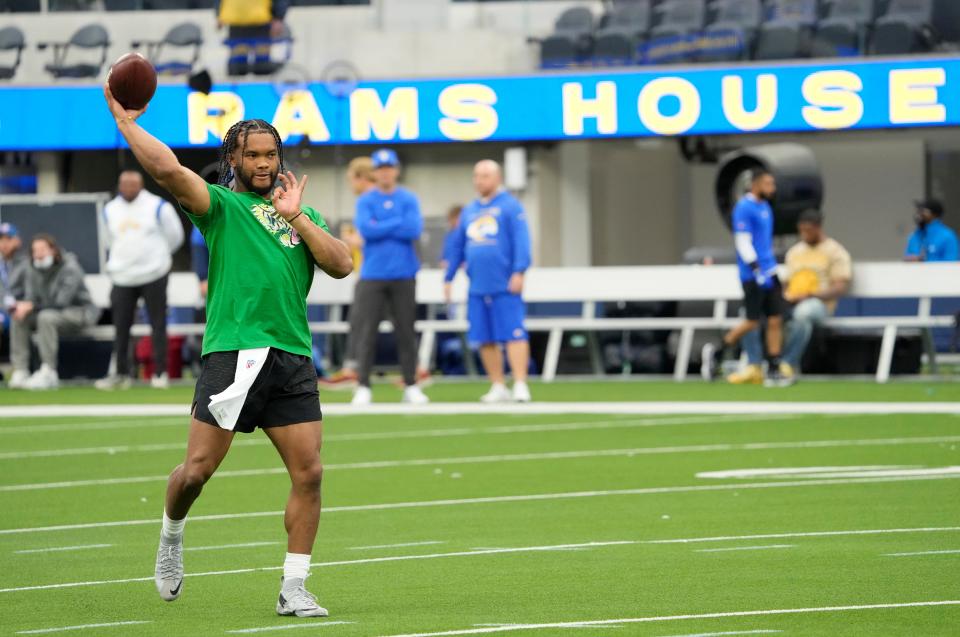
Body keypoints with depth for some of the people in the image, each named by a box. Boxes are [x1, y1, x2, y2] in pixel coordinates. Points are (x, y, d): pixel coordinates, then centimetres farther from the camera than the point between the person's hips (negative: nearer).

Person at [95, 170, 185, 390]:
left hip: (153, 275, -3)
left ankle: (160, 373, 4)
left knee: (158, 325, -1)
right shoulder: (110, 209, 8)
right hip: (122, 278, 3)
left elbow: (174, 236, 6)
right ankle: (121, 374, 10)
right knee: (121, 327, 3)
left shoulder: (157, 206, -4)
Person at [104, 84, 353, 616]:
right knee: (197, 469, -5)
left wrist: (297, 217, -1)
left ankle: (293, 590, 4)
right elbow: (167, 170, -11)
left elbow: (341, 265, 6)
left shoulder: (303, 213, 20)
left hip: (293, 359, 4)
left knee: (308, 473, -4)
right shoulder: (221, 205, 6)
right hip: (232, 352, -4)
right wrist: (125, 121, -8)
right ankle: (171, 536, 27)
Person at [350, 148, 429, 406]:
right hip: (373, 276, 0)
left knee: (406, 332, 3)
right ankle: (363, 387, -1)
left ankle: (411, 386, 9)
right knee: (366, 332, -5)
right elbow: (366, 229, -12)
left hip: (403, 276, 1)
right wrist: (398, 223, -9)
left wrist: (380, 228, -9)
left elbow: (414, 230, -10)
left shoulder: (408, 199, 5)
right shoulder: (365, 201, 5)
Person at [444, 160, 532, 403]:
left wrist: (519, 271, -18)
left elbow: (521, 240, -9)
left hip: (505, 287, -6)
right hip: (477, 288, 6)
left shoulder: (510, 206, -1)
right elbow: (457, 246, 21)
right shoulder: (469, 211, 18)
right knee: (486, 339, 6)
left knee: (514, 334, -11)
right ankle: (498, 387, 13)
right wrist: (448, 278, 19)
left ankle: (520, 385, -12)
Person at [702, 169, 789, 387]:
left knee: (775, 320, 1)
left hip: (769, 273, 8)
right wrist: (757, 270, -22)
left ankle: (774, 371, 2)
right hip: (753, 274, -8)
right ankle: (716, 353, 12)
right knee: (752, 322, -5)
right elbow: (742, 241, -17)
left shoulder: (765, 207, 15)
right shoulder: (744, 208, -12)